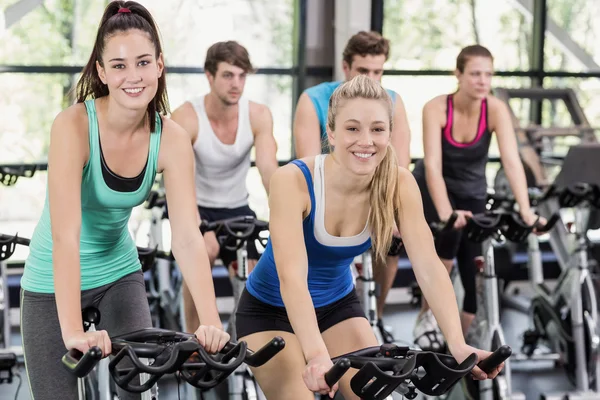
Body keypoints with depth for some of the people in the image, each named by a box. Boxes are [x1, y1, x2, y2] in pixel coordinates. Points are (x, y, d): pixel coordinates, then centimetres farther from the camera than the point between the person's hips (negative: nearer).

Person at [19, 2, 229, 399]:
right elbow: (65, 235, -33)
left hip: (119, 272, 3)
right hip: (55, 281, -3)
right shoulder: (74, 125, -25)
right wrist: (73, 331, -43)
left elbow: (188, 236, -21)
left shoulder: (172, 139, -14)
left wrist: (211, 322, -34)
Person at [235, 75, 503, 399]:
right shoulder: (292, 181, -30)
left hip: (338, 306, 4)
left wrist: (458, 345, -38)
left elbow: (429, 268, -24)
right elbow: (292, 277, -40)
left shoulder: (399, 184, -18)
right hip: (271, 310, -4)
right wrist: (317, 355, -54)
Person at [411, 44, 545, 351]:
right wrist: (446, 213, -49)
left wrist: (525, 211, -43)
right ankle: (426, 317, -16)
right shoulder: (436, 108, -24)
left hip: (472, 194, 3)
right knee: (449, 233, -35)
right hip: (430, 192, -3)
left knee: (479, 278, -9)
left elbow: (512, 161, -29)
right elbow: (432, 166, -34)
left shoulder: (496, 110, -19)